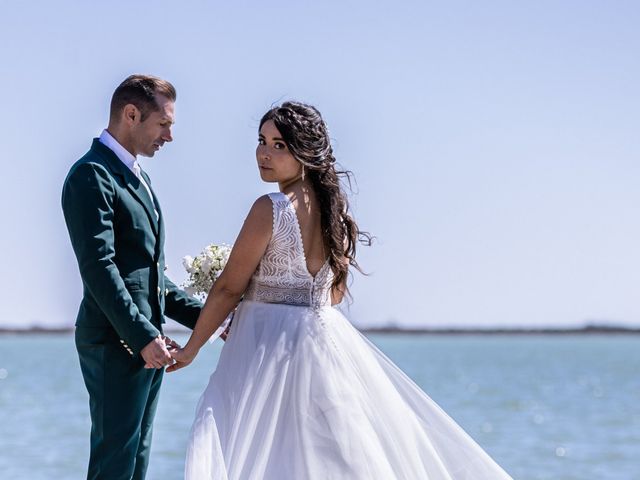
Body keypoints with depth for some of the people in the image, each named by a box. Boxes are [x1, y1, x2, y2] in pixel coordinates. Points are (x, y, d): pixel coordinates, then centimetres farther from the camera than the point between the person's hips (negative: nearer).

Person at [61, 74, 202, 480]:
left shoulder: (136, 176, 19)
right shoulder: (92, 175, -11)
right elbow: (99, 267, -20)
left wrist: (202, 316, 15)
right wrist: (142, 336, -24)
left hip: (146, 342, 10)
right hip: (116, 344, -10)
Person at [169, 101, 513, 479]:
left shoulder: (271, 209, -15)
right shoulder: (334, 208, 8)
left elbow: (228, 290, -10)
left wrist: (190, 349, -1)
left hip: (269, 347, -8)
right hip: (327, 340, 8)